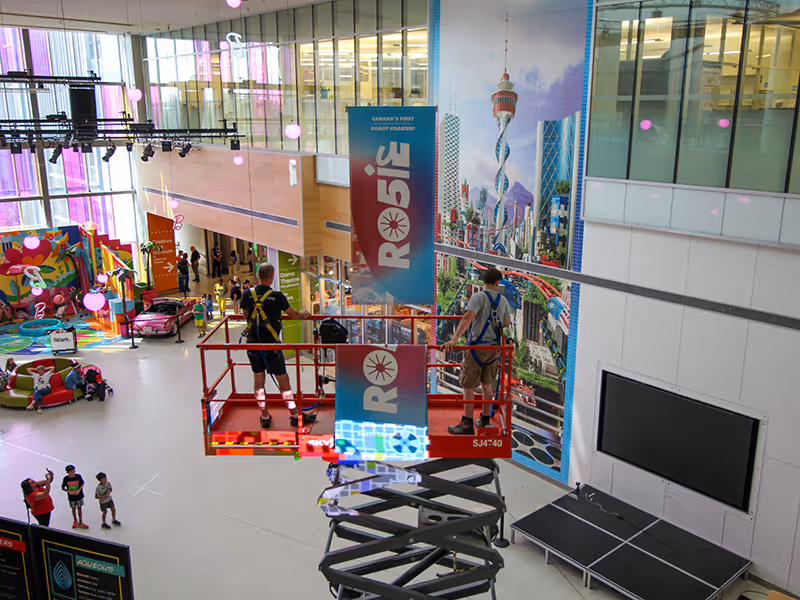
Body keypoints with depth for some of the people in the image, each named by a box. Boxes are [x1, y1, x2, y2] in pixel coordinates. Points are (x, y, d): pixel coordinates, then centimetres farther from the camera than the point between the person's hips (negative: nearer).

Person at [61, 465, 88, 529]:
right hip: (71, 497, 0)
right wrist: (71, 492, -18)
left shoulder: (78, 476, -16)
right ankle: (75, 521, 41)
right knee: (73, 509, 17)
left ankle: (80, 523, 21)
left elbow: (82, 484, -1)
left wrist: (78, 490, -15)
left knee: (79, 508, 9)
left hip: (79, 495, 0)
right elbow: (63, 488, -7)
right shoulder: (66, 478, -17)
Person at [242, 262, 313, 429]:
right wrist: (304, 314, 22)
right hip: (271, 345, -3)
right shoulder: (277, 296, -13)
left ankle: (264, 416, 20)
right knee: (283, 380, 6)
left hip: (253, 343, 4)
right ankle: (295, 415, 15)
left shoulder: (248, 295, -4)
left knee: (258, 379, 12)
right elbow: (293, 314, 0)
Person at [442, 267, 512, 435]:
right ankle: (485, 420, 26)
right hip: (494, 347, 6)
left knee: (468, 385, 1)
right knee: (487, 384, 18)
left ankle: (467, 424, 5)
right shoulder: (503, 300, 7)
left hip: (477, 347, -6)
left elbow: (467, 318, -26)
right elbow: (507, 324, 16)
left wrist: (454, 339, -35)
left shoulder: (478, 297, -12)